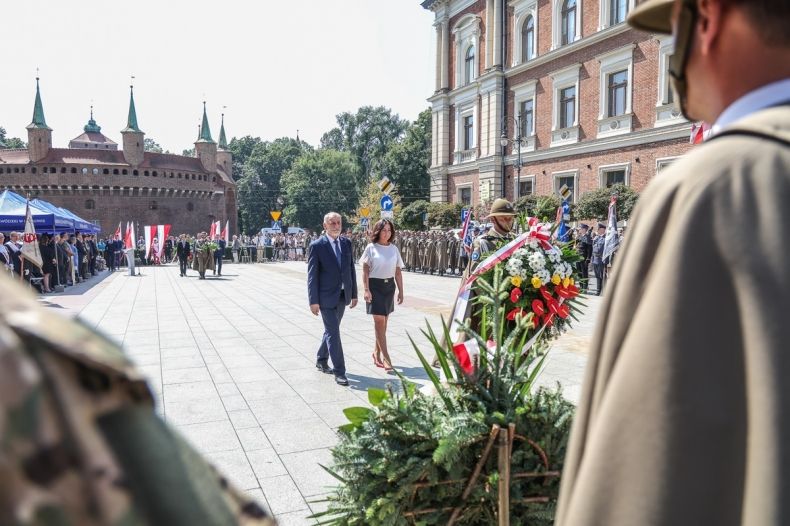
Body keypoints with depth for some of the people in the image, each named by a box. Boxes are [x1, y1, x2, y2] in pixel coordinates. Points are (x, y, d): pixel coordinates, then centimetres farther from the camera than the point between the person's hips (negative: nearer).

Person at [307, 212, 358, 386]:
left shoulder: (346, 243, 6)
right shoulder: (317, 245, -10)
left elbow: (351, 269, 10)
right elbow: (312, 275, -10)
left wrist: (354, 294, 9)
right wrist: (313, 301, -13)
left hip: (342, 296, 6)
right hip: (326, 297, -6)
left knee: (331, 330, 18)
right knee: (333, 333, -5)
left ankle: (321, 361, 36)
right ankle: (339, 372, 1)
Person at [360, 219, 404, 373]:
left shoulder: (394, 249, 7)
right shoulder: (371, 247, -4)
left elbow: (398, 272, 10)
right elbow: (365, 271, -6)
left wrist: (401, 291, 8)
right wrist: (366, 290, -13)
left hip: (389, 286, 4)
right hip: (375, 285, -4)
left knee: (383, 321, 9)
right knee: (379, 321, -7)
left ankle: (377, 353, 23)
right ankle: (386, 358, -6)